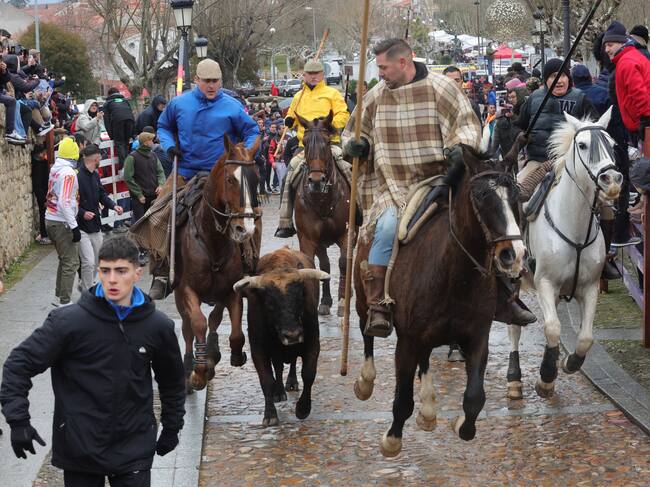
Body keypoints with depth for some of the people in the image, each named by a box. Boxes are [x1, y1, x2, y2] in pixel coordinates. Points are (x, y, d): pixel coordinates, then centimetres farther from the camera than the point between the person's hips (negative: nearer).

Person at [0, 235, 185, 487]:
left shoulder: (158, 326, -4)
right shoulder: (69, 321, -13)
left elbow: (172, 380, 13)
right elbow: (20, 363, -8)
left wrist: (172, 427, 18)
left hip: (134, 449, 1)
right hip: (80, 447, -1)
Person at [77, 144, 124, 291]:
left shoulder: (95, 175, 8)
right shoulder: (76, 176, -19)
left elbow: (102, 194, 17)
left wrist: (113, 205, 1)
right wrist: (82, 213, -24)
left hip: (95, 226, 9)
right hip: (81, 228, -9)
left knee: (97, 261, 17)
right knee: (88, 262, -13)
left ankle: (85, 285, 37)